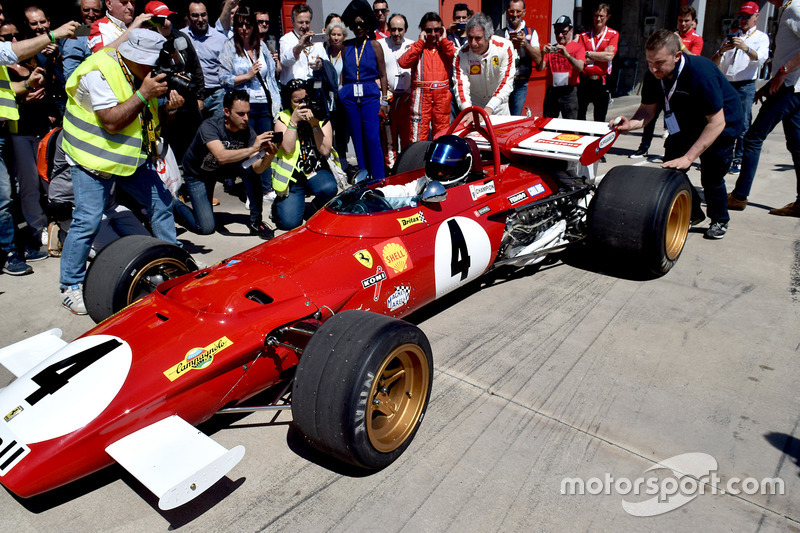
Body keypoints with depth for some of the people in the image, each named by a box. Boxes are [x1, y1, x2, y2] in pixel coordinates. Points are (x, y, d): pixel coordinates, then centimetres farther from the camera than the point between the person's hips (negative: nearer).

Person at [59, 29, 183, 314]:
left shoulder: (143, 72, 4)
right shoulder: (99, 71, -20)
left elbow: (148, 116, 11)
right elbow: (111, 122, -28)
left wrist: (169, 106, -11)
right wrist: (143, 94, -29)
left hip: (132, 156, 8)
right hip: (94, 157, -8)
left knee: (161, 201, 10)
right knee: (87, 220, -12)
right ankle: (71, 287, 3)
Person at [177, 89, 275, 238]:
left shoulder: (247, 131, -21)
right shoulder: (210, 126, -32)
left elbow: (257, 168, -29)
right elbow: (221, 156, -50)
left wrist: (269, 156, -49)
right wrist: (253, 149, -59)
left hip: (223, 169, 4)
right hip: (196, 174, -4)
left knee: (250, 169, -26)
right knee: (206, 228, -11)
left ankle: (256, 221, -12)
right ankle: (175, 204, 20)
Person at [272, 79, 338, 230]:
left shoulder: (322, 118, 2)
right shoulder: (283, 119, -1)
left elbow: (325, 150, -11)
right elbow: (288, 149, -16)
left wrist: (314, 124, -18)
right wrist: (293, 121, -19)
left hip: (317, 173, 1)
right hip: (292, 177, -1)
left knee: (329, 188, -36)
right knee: (289, 223, -16)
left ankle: (321, 208, 4)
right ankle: (280, 202, 24)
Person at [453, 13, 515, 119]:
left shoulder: (505, 47, -19)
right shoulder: (462, 55, -18)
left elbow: (506, 83, -25)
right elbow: (461, 86, -27)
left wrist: (489, 108, -39)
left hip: (498, 105, 1)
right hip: (473, 106, -1)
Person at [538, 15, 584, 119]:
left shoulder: (578, 47, 6)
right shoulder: (550, 48, 14)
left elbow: (580, 68, -11)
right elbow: (539, 68, 3)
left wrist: (567, 55, -25)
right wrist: (543, 54, -15)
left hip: (569, 92, -3)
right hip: (551, 91, 3)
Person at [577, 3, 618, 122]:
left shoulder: (613, 34, 4)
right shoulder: (584, 35, 7)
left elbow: (609, 56, -11)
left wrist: (588, 53, -6)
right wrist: (602, 55, -8)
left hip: (602, 82, -1)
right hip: (584, 81, 1)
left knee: (600, 119, 8)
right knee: (579, 116, 5)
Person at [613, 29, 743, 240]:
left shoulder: (701, 72, -35)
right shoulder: (653, 76, -19)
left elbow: (716, 123, -33)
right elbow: (648, 109, -9)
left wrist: (688, 157, -39)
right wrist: (631, 124, -33)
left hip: (722, 122, -6)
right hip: (687, 123, 6)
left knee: (711, 176, -6)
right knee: (670, 168, -1)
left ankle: (719, 221, 20)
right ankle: (691, 213, 21)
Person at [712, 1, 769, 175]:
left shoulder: (761, 37, 11)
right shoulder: (730, 38, 22)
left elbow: (761, 59, -10)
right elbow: (715, 64, 12)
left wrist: (745, 48, -28)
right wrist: (721, 52, -10)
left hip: (745, 86, -4)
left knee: (743, 125, -7)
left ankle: (739, 160, -4)